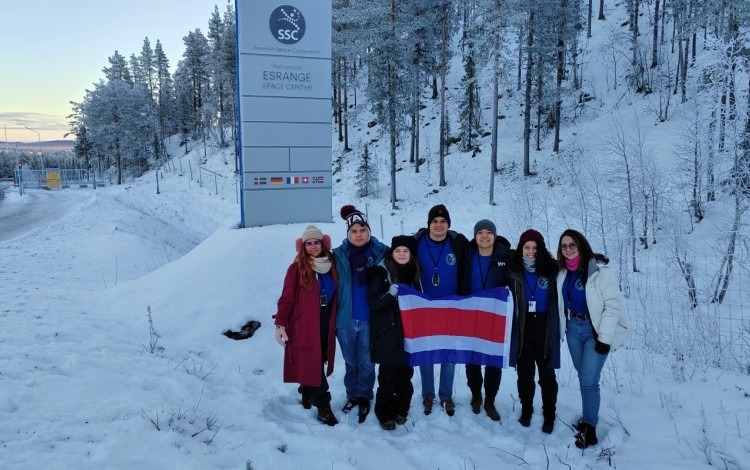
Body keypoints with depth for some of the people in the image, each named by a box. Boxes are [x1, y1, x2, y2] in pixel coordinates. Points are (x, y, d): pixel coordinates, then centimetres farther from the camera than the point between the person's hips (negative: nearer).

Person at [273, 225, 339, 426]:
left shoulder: (330, 266, 6)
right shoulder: (297, 268, -8)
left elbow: (336, 296, 11)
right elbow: (287, 298, -9)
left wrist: (336, 322, 11)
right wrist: (280, 323, -14)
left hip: (326, 323, 5)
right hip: (304, 325, -5)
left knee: (318, 362, 13)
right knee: (313, 364, -4)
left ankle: (307, 393, 35)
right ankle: (323, 407, 2)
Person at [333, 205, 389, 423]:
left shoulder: (381, 252, -7)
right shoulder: (339, 255, -4)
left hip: (370, 320, -1)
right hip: (346, 319, 1)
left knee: (366, 362, 12)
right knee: (350, 361, 18)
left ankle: (364, 397, 31)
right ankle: (352, 395, 36)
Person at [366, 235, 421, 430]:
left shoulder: (414, 273, 8)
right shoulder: (381, 273, -7)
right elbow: (372, 302, -13)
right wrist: (392, 292, -27)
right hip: (388, 334, -4)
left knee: (406, 374, 11)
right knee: (388, 375, 0)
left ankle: (402, 409, 28)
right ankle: (385, 412, 16)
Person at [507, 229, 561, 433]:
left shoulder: (551, 268, -3)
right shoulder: (513, 269, -3)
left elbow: (559, 297, 5)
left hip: (545, 328, -1)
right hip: (523, 328, 1)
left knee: (547, 374, 5)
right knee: (524, 373, 10)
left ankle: (549, 416, 18)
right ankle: (526, 411, 26)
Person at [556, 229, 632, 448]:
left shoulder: (600, 271, -16)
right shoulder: (564, 272, 4)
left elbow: (613, 305, -17)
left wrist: (604, 338, -19)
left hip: (595, 330, -6)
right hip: (573, 328, 6)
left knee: (589, 380, -7)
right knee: (583, 377, 15)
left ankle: (589, 429, 5)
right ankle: (589, 417, 29)